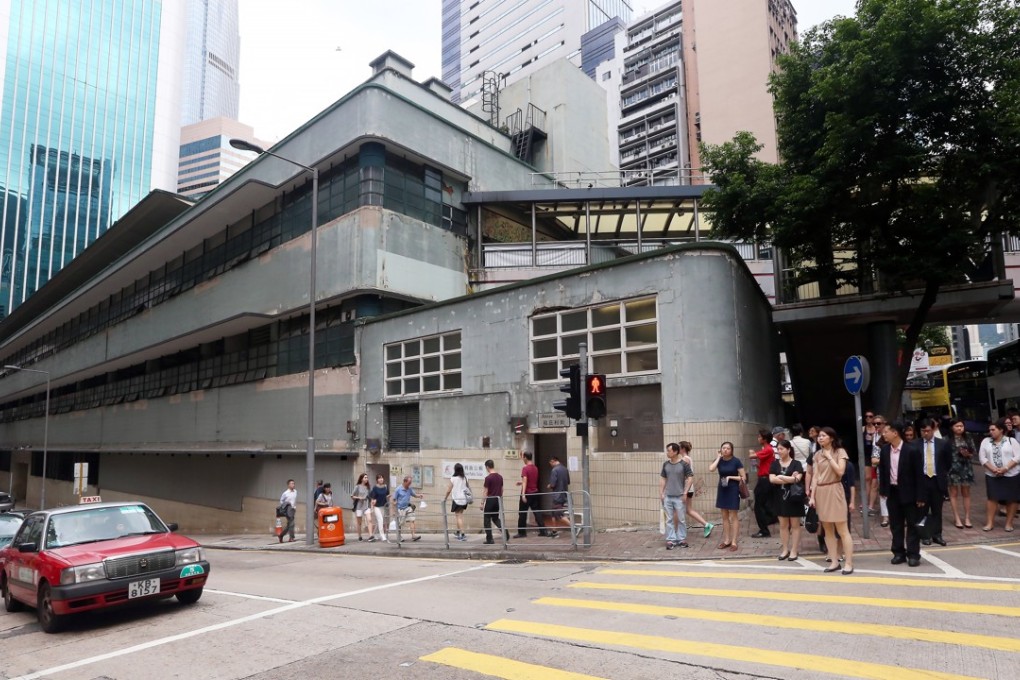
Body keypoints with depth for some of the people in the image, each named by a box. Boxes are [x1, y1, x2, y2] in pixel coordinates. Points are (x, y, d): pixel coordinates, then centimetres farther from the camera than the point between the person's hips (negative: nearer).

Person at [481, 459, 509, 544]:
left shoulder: (488, 478, -14)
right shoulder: (500, 477, 6)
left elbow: (486, 492, -12)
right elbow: (501, 490, 12)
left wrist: (482, 503, -5)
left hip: (490, 500, -6)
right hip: (498, 500, 6)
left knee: (487, 520, 5)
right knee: (496, 518, 20)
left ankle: (489, 539, 5)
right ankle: (505, 532, 2)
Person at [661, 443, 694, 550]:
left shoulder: (683, 464, -8)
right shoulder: (666, 464, 4)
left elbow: (690, 477, -6)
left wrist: (685, 493, -9)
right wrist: (661, 493, 4)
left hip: (679, 496, -3)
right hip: (667, 496, 3)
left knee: (681, 519, 6)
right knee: (669, 520, 6)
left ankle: (681, 539, 18)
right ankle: (670, 540, 11)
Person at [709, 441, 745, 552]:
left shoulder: (736, 461, -9)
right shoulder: (719, 460, 2)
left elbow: (744, 477, -8)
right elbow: (711, 469, -19)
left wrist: (730, 477, -17)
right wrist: (718, 457, -11)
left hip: (733, 490, -5)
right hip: (722, 490, 5)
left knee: (733, 516, 0)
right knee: (725, 516, 11)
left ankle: (733, 542, 5)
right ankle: (726, 540, 19)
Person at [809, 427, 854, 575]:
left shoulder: (840, 451, -2)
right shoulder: (818, 454, 11)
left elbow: (840, 471, -15)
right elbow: (815, 476, 8)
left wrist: (829, 456, -9)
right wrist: (812, 496, 3)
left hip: (834, 491, -5)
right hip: (821, 493, 5)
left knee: (842, 530, -4)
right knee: (828, 531, 8)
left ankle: (849, 563, 0)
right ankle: (834, 561, 15)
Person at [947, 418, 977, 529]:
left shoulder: (968, 438, 5)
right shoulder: (947, 440, -6)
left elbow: (974, 453, 9)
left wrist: (967, 454, -11)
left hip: (966, 468, 3)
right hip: (952, 468, -3)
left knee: (966, 493, 9)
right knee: (954, 493, 4)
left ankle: (967, 518, 15)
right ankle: (957, 518, 10)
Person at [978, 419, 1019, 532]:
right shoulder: (986, 441, 6)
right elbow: (982, 457, 2)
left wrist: (1005, 468, -16)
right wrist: (993, 469, -10)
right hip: (992, 476, 1)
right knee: (992, 498, -1)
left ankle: (1009, 523, 15)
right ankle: (990, 522, 3)